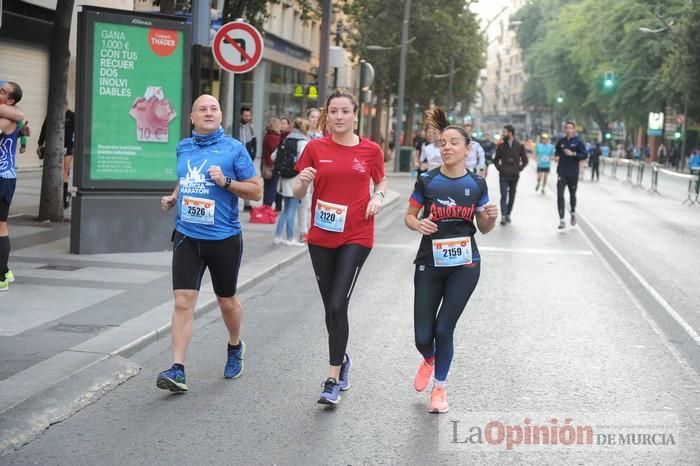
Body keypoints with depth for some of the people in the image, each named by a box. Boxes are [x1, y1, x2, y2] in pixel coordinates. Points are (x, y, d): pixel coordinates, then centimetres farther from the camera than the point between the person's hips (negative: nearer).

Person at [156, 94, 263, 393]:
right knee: (183, 302, -9)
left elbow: (256, 191, -4)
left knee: (226, 301, 14)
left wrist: (226, 182, -18)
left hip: (223, 238, -2)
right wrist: (173, 198, 7)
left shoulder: (233, 149, -5)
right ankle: (177, 370, -10)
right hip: (187, 236, 2)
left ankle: (235, 346, 43)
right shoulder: (183, 148, 8)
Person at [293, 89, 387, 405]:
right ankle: (342, 360, 37)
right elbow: (298, 195, 5)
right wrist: (302, 182, -17)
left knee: (337, 305, -13)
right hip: (321, 237, 3)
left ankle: (333, 380, -7)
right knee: (331, 306, 12)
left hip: (356, 237, -2)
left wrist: (378, 197, -5)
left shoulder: (371, 150, -1)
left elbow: (381, 182, 17)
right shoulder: (315, 148, 1)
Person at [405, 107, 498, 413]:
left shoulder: (476, 185, -1)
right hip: (429, 264, 0)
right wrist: (418, 224, -18)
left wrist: (491, 217, -14)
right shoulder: (427, 182, -5)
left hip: (464, 266, 0)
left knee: (444, 328, -5)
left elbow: (484, 228, 8)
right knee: (423, 336, -1)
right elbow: (409, 216, 4)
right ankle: (429, 361, 38)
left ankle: (440, 387, 19)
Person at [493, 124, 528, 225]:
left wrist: (519, 169, -1)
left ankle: (508, 214, 20)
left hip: (514, 176, 1)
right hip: (504, 175, -1)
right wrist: (499, 168, -2)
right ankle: (503, 216, -12)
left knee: (512, 196, 9)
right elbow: (496, 159, 11)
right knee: (504, 196, -9)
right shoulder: (501, 145, 3)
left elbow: (525, 160, 8)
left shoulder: (519, 146, 2)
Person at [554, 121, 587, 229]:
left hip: (573, 174, -1)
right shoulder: (561, 141, 4)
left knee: (572, 195, 16)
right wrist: (556, 156, 0)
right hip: (562, 173, 1)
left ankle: (573, 212, 44)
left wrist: (573, 154, -18)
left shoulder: (578, 142, -4)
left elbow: (585, 155, -6)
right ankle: (562, 220, -12)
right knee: (560, 196, -11)